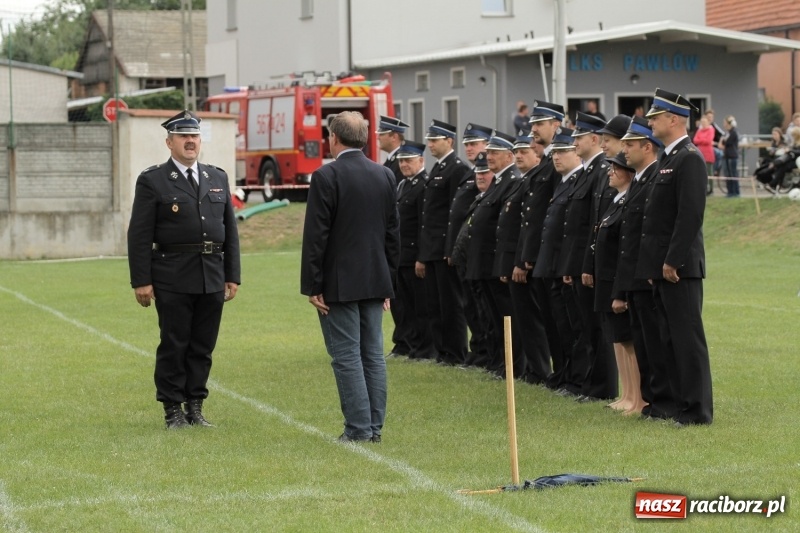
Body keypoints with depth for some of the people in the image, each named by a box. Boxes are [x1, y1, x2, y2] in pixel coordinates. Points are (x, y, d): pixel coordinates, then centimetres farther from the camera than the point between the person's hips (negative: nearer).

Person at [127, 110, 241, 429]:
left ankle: (195, 406, 16)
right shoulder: (152, 181, 0)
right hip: (173, 279, -4)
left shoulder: (218, 178, 14)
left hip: (212, 279, 4)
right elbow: (139, 235, -4)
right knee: (174, 345, 0)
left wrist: (233, 276, 8)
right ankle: (173, 409, 8)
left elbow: (230, 230, 14)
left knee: (203, 346, 7)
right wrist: (141, 281, -10)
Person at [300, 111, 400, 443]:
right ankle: (374, 426, 12)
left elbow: (316, 236, -14)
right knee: (373, 354, 10)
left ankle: (358, 428, -3)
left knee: (346, 356, -3)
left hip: (339, 284, -6)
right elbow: (393, 233, 11)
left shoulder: (326, 176, -12)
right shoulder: (385, 176, 7)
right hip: (375, 281, 6)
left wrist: (312, 286, -9)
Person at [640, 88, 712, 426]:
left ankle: (698, 410, -2)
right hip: (662, 266, 10)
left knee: (687, 338, -6)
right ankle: (682, 404, 18)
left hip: (679, 267, -10)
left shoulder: (689, 159, -14)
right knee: (670, 340, 12)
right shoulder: (668, 158, 17)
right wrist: (654, 265, 17)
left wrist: (673, 260, -22)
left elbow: (691, 215, -21)